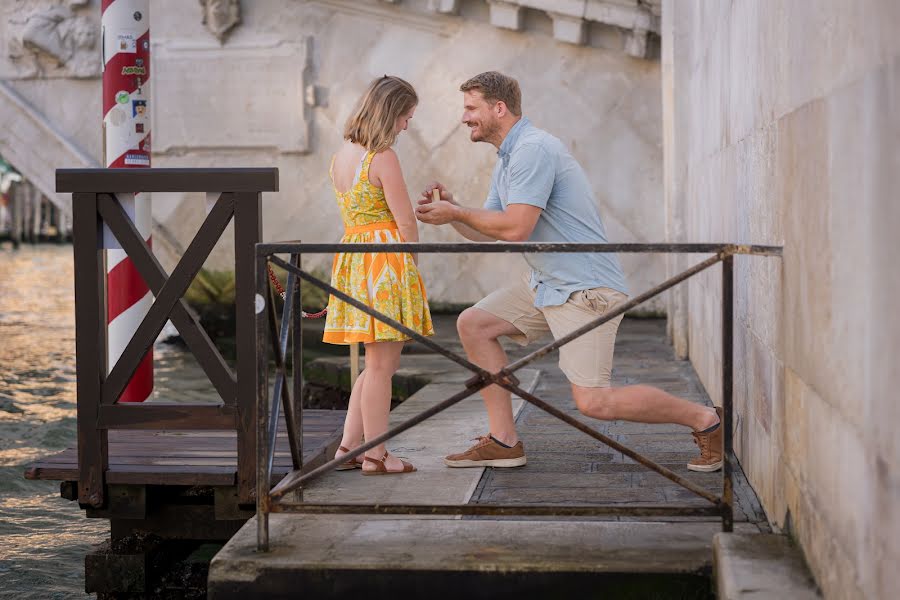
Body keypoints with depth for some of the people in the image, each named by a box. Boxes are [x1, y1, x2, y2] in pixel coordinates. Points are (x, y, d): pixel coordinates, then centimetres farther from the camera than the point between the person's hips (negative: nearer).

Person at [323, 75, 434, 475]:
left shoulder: (341, 155, 13)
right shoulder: (383, 158, -12)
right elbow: (406, 223, -11)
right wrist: (410, 262, 6)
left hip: (351, 257, 8)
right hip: (385, 259, -8)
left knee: (378, 362, 17)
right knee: (382, 363, -1)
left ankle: (349, 446, 18)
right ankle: (376, 455, 5)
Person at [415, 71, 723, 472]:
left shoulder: (534, 149, -17)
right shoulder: (507, 160, 17)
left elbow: (515, 229, -24)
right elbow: (489, 234, 17)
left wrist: (456, 212, -12)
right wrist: (452, 210, 0)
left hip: (586, 289, -10)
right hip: (546, 285, 10)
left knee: (593, 402, -14)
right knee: (473, 324, 6)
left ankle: (704, 420, 4)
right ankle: (503, 441, 8)